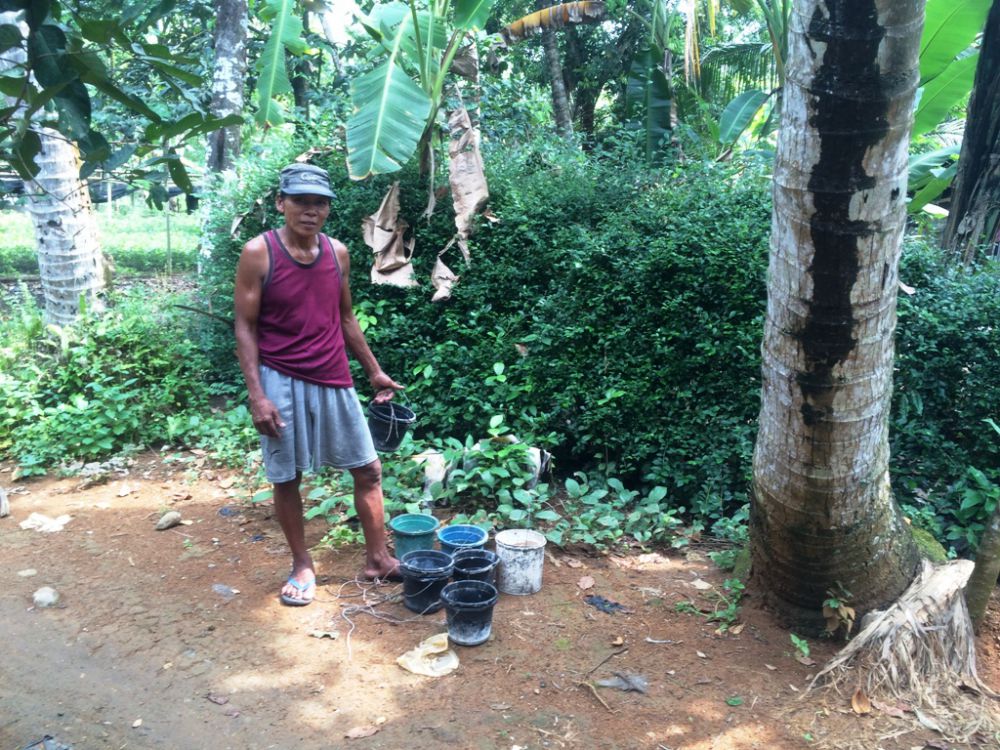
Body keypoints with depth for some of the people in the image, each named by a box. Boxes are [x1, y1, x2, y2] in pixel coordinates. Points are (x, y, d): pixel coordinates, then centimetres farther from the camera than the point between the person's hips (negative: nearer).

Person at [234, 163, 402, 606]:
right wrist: (257, 394, -15)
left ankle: (377, 559, 24)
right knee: (286, 478, 7)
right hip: (282, 382, -4)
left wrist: (374, 371, 16)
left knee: (368, 469, 8)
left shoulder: (338, 253, 4)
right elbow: (245, 327, -8)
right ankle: (302, 567, 26)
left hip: (334, 380, 5)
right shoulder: (258, 253, -9)